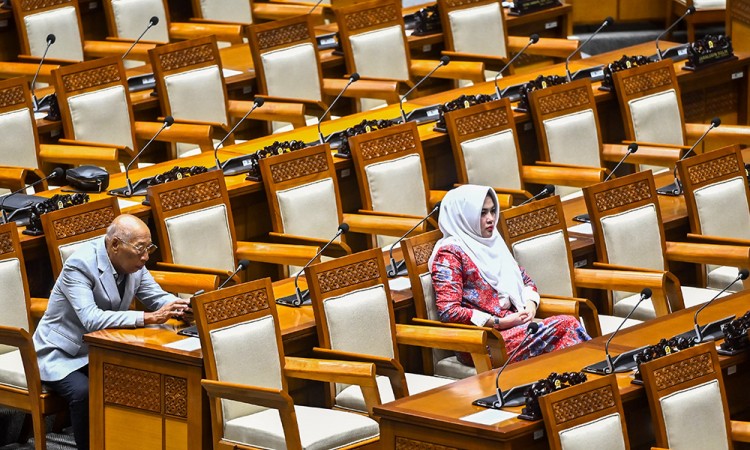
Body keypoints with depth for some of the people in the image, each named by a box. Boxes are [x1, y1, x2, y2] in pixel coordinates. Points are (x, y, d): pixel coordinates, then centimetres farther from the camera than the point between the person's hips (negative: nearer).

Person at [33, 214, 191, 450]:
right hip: (62, 355, -6)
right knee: (85, 393, -34)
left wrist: (186, 307, -19)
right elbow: (91, 319, -36)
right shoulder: (80, 264, -26)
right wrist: (148, 318, -41)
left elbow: (157, 298, 4)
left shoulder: (133, 263, -5)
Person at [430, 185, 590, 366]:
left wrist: (530, 305, 5)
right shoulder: (449, 252, -3)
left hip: (512, 324, 7)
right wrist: (499, 322, -15)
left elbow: (525, 280, 29)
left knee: (569, 324, -25)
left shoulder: (492, 243, 21)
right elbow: (449, 312, -13)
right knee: (565, 326, -29)